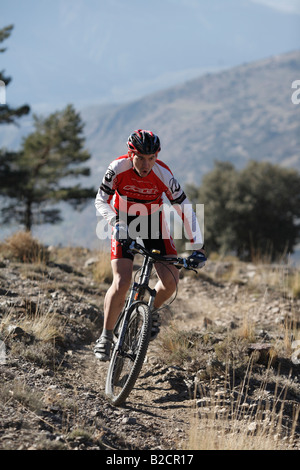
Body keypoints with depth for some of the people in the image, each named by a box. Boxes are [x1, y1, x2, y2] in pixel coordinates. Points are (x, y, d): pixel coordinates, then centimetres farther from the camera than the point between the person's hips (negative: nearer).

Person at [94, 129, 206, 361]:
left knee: (171, 280, -13)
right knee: (122, 284, -17)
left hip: (153, 222, 1)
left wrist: (197, 246, -23)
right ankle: (106, 337, 0)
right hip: (124, 224, -1)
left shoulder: (164, 175, -24)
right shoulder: (118, 168, -25)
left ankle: (152, 310, 20)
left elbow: (185, 209, -18)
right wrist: (117, 223, -38)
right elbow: (101, 201, -19)